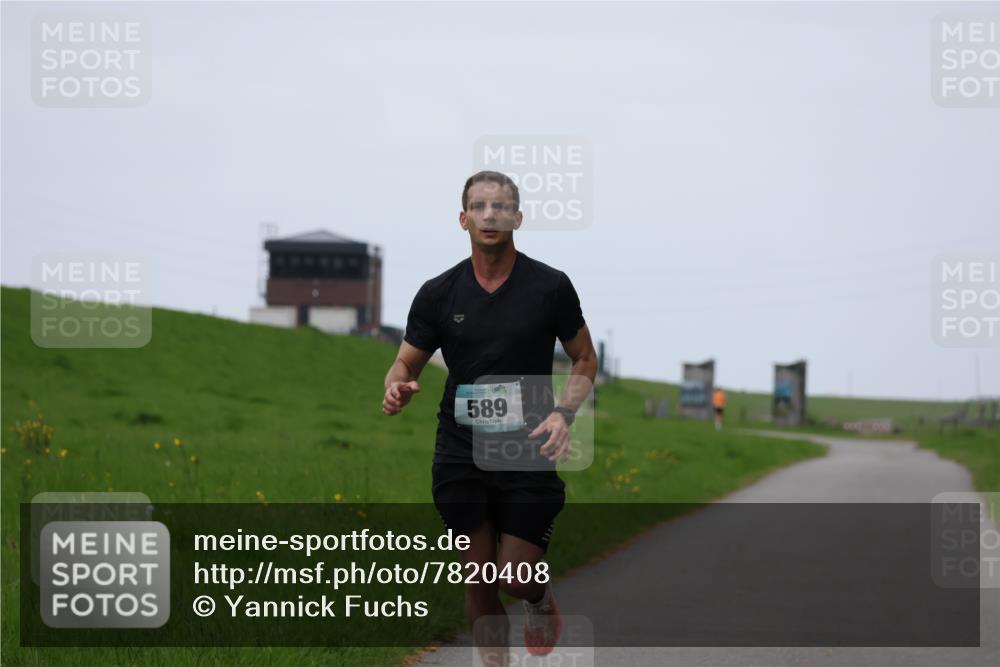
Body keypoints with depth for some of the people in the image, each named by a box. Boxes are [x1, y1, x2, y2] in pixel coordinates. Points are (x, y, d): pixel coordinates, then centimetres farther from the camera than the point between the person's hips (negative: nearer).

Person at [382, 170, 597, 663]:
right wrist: (396, 389, -18)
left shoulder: (550, 286, -3)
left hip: (529, 454, -1)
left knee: (516, 580, -3)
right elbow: (406, 364, 7)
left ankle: (541, 597, 34)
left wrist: (563, 414, -11)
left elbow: (584, 359, 7)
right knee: (480, 580, 1)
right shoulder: (438, 293, 1)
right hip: (460, 453, 2)